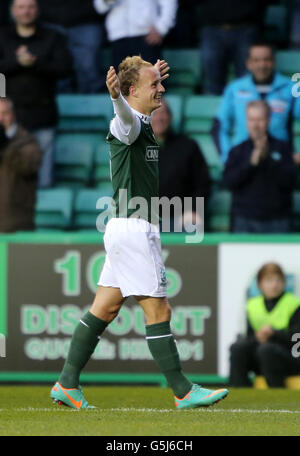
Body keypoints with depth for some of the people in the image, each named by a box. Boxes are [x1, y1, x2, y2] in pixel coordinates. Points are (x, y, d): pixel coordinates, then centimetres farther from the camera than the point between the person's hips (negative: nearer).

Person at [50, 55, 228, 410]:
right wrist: (115, 96, -64)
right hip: (134, 229, -10)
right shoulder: (129, 125, -16)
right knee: (157, 311, -4)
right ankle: (183, 392, 1)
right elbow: (125, 115, -41)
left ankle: (67, 384, 11)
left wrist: (154, 75, 53)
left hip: (127, 229, 10)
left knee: (105, 308, 10)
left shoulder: (142, 122, 14)